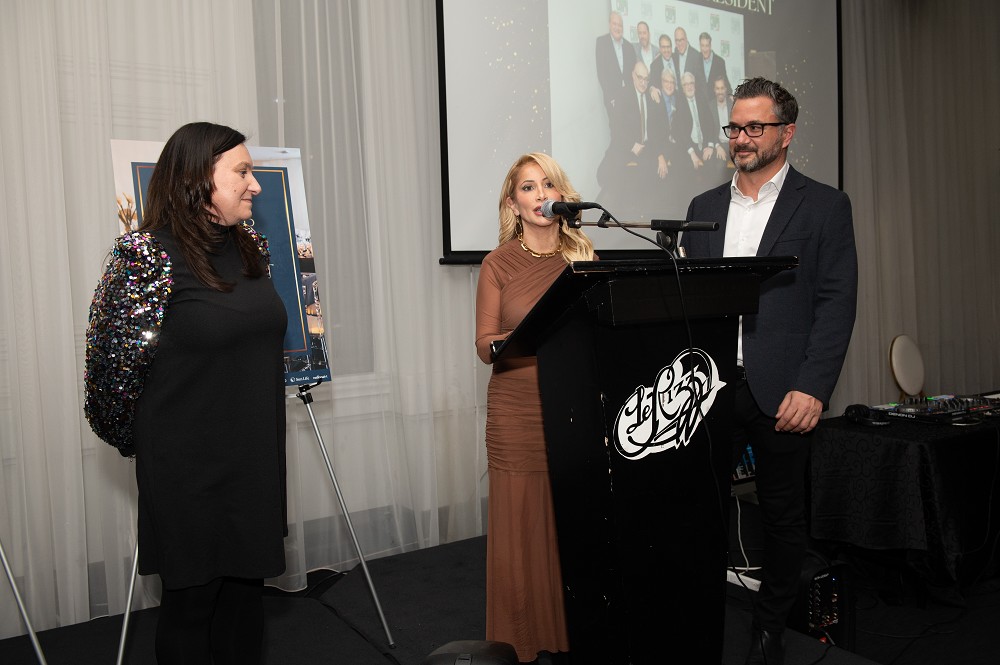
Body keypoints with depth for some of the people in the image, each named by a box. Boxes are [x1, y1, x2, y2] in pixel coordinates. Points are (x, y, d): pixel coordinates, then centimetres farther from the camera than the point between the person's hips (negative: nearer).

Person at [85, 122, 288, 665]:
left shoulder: (251, 246, 6)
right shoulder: (149, 254, -15)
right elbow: (114, 360, -12)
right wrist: (137, 438, 0)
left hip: (256, 457, 6)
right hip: (188, 466, -6)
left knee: (246, 585, 15)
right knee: (192, 595, 9)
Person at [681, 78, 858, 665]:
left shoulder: (824, 205, 2)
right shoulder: (704, 208, 14)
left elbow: (837, 304, -5)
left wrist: (812, 387, -14)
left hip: (781, 394, -2)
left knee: (783, 517, 9)